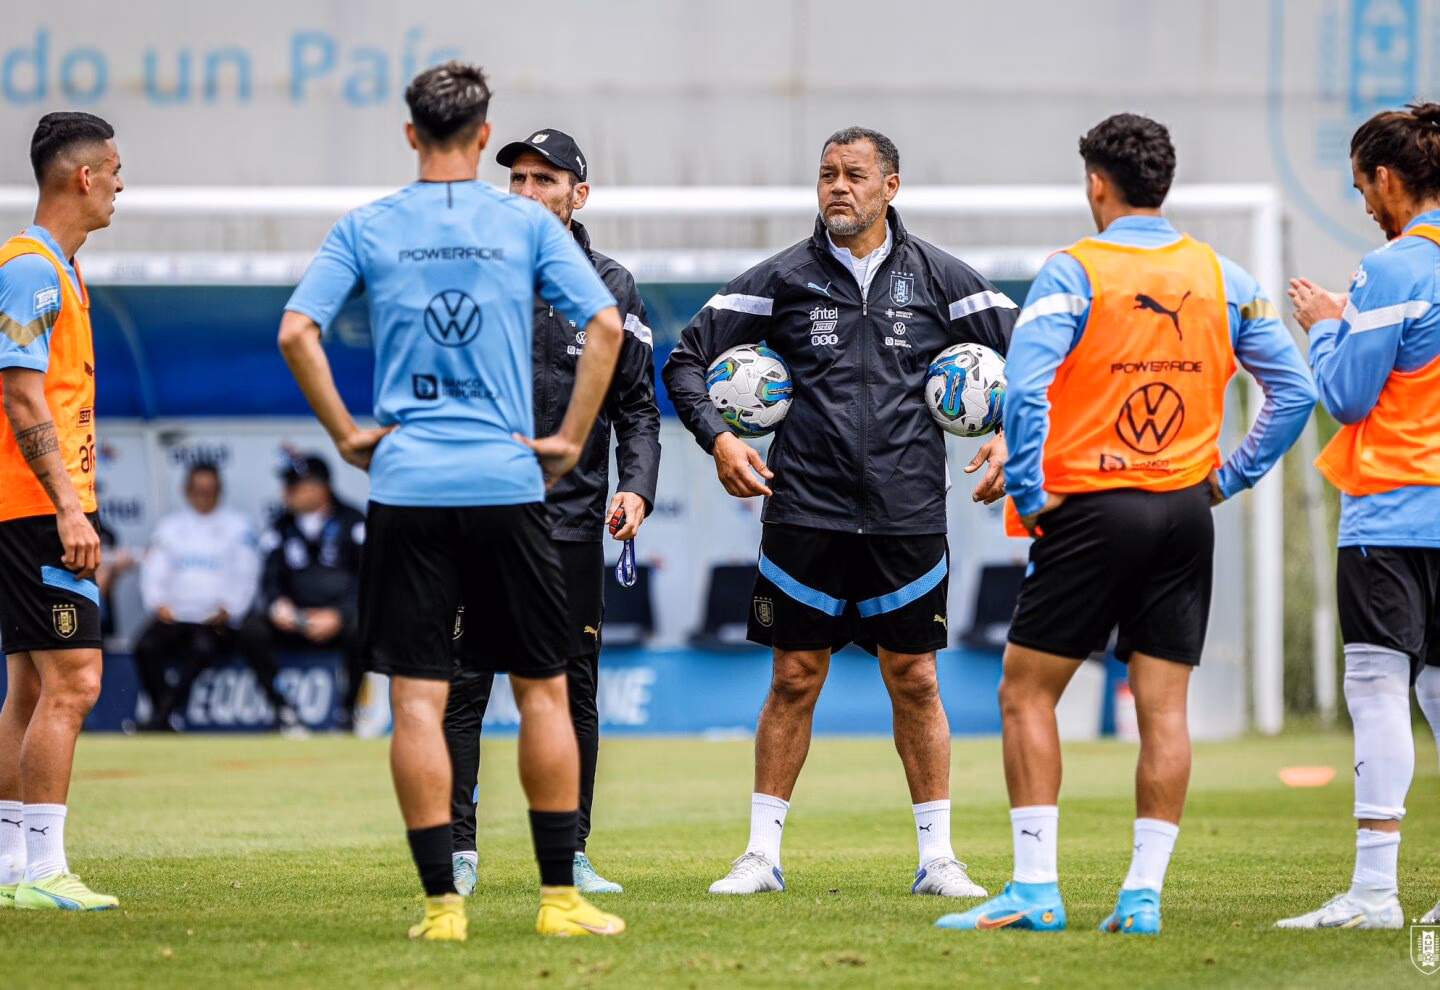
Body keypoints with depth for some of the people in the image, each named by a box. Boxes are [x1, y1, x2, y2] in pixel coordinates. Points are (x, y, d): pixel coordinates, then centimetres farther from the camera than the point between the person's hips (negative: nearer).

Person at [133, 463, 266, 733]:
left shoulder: (236, 526, 13)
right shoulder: (168, 527, 19)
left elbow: (246, 576, 5)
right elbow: (153, 572, 10)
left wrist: (228, 609, -11)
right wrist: (158, 604, -10)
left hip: (219, 622, -2)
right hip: (174, 618, 2)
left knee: (203, 647, -35)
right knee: (146, 646, -29)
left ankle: (158, 719, -37)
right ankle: (167, 720, -27)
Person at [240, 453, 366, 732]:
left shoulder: (352, 523, -5)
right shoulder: (281, 526, 7)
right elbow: (270, 580, 5)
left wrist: (338, 616, -24)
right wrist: (276, 605, -19)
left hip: (341, 617, -3)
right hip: (297, 619, 3)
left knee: (360, 629, -38)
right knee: (251, 630, -24)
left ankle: (348, 713, -16)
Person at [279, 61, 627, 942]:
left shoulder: (366, 228, 4)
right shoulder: (528, 224, 3)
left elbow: (297, 331, -4)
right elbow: (606, 325, -4)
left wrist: (347, 434, 4)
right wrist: (571, 439, 3)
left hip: (406, 486, 0)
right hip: (507, 482, 0)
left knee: (417, 698, 1)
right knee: (544, 690, 9)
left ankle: (442, 903, -2)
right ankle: (561, 897, 8)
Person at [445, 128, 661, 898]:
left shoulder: (609, 288, 7)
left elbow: (637, 403, 9)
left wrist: (637, 486, -6)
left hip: (572, 518, 1)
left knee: (572, 689, 4)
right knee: (462, 683, -4)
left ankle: (570, 854, 11)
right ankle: (457, 849, 1)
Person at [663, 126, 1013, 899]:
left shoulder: (936, 277, 5)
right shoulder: (785, 278, 3)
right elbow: (686, 358, 7)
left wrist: (1013, 435, -4)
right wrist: (717, 438, -6)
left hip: (907, 516, 0)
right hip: (806, 513, 0)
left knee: (914, 680, 3)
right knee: (795, 678, 1)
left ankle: (936, 856, 10)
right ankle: (762, 853, 7)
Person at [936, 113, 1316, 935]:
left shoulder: (1075, 272, -8)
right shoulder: (1222, 277, 6)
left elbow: (1025, 383, -20)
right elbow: (1295, 390, 6)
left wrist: (1028, 490, -10)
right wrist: (1229, 477, 12)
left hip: (1093, 507, -4)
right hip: (1185, 513, 4)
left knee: (1028, 692, 4)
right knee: (1164, 708, 5)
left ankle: (1036, 886, -2)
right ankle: (1145, 893, 2)